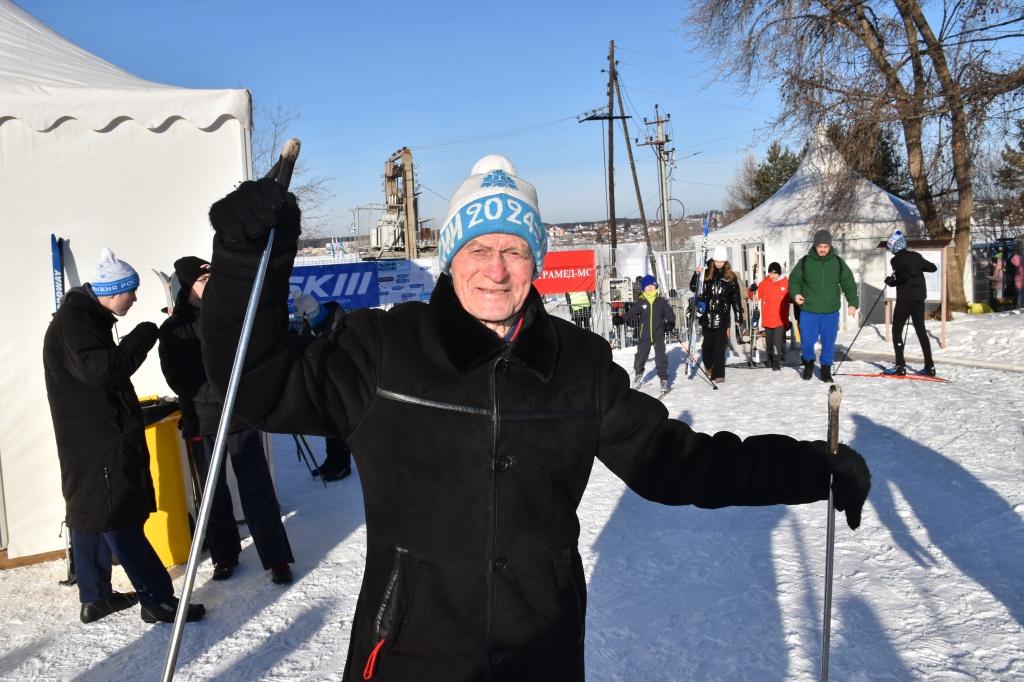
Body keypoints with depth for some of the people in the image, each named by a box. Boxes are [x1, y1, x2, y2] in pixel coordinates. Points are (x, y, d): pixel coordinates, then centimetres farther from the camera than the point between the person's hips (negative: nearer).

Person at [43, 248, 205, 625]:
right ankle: (158, 601, -4)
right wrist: (144, 335, -17)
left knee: (90, 516, 14)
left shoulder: (84, 317, 15)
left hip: (92, 441, 11)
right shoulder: (73, 322, -17)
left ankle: (95, 598, 24)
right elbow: (104, 370, -27)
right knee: (120, 521, -7)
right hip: (98, 443, -11)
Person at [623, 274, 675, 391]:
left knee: (661, 357, -6)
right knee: (640, 356, 9)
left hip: (659, 335, 0)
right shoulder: (640, 302, -1)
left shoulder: (661, 301, 2)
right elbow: (631, 313, -5)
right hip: (644, 335, 1)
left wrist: (670, 323, -15)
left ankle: (664, 379, 5)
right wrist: (622, 319, -21)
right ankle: (638, 374, 35)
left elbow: (670, 313, 4)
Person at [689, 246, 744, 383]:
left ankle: (718, 374, -3)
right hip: (707, 315, 2)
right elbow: (693, 288, 7)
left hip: (722, 316, -1)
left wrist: (738, 317, 2)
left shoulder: (731, 277, 3)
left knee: (720, 345, -6)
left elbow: (736, 298, 4)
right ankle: (709, 365, 35)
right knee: (707, 343, 9)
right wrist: (696, 275, -9)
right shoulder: (706, 274, 5)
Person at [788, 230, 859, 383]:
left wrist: (853, 302, -2)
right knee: (807, 341, -2)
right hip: (808, 311, -1)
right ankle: (808, 362, 27)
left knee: (829, 343, 7)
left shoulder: (838, 262, 4)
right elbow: (794, 279, 8)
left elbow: (849, 284, 8)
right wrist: (795, 293, -11)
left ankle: (826, 369, 23)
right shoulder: (805, 262, 0)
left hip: (831, 312, 1)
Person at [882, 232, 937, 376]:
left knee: (897, 330, 2)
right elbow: (933, 267, 13)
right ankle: (929, 366, 9)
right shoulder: (916, 256, 7)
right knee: (921, 330, 11)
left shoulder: (896, 260, -10)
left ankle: (900, 366, -5)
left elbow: (903, 277, -21)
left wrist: (890, 281, -5)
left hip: (905, 299, -6)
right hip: (919, 297, 7)